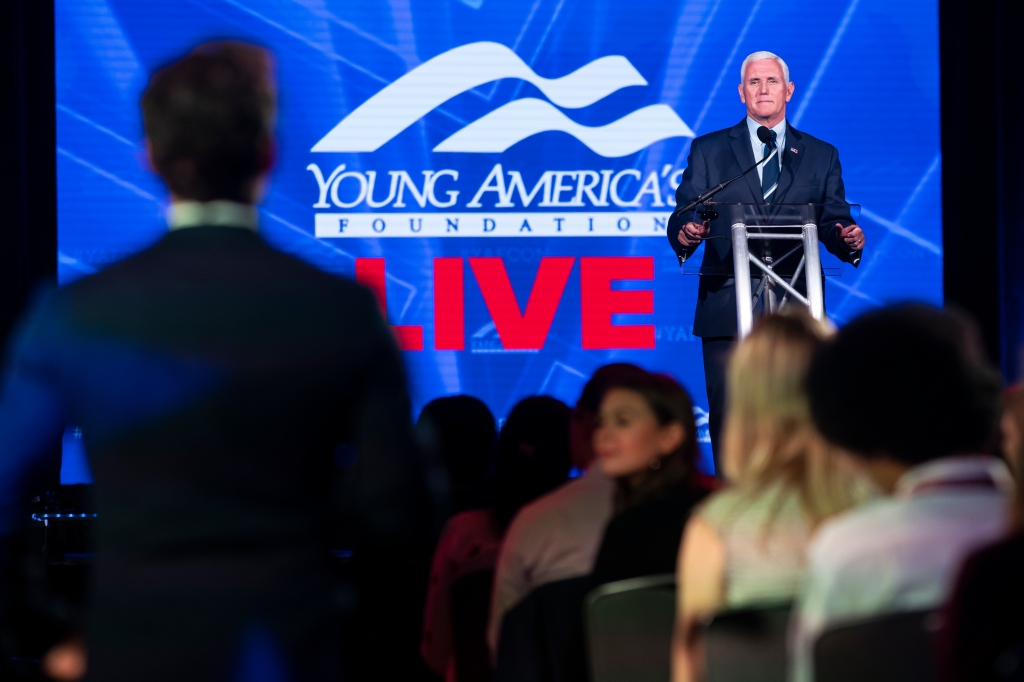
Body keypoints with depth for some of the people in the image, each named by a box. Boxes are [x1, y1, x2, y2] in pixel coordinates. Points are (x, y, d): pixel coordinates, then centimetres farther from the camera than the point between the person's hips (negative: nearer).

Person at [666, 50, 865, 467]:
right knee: (728, 417, -4)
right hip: (727, 309, 0)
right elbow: (682, 218, 6)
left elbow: (833, 225, 10)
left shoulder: (821, 156, 16)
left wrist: (848, 240, -13)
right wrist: (685, 234, -18)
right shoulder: (708, 150, 14)